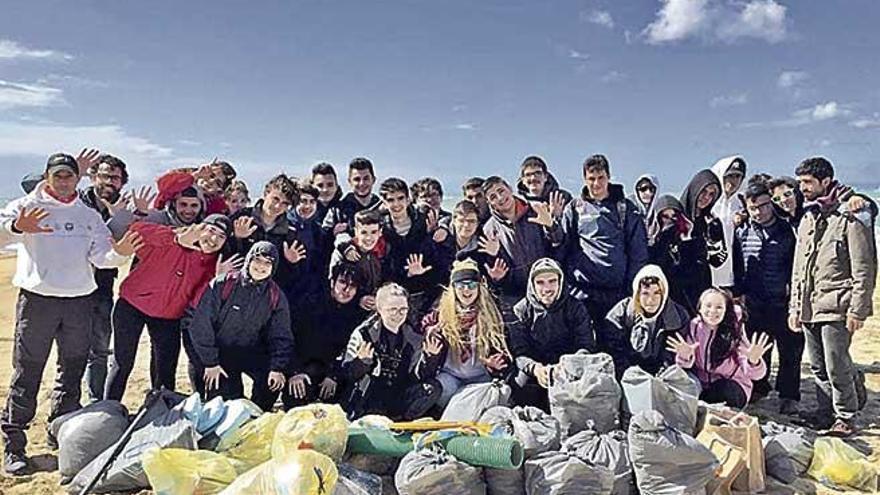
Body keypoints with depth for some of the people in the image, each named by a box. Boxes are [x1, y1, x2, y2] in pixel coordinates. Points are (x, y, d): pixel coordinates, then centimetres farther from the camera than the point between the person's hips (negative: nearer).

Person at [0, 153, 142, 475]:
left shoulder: (89, 216, 13)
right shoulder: (27, 207, 3)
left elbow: (101, 256, 4)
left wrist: (120, 252, -18)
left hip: (80, 300, 4)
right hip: (37, 299, -4)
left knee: (73, 370, 12)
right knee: (26, 373, -1)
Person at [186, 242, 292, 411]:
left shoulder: (276, 297, -4)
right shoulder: (222, 284, -13)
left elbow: (281, 337, -4)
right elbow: (201, 324, -12)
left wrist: (278, 368, -19)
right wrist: (210, 362, -14)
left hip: (251, 351, 2)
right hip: (218, 350, -2)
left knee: (274, 380, -22)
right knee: (227, 398, -18)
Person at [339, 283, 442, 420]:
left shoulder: (413, 338, 9)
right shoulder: (363, 334, -1)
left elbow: (421, 375, 5)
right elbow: (347, 374, -4)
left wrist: (431, 357, -13)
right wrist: (362, 361, -24)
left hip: (399, 398, 4)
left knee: (433, 387, -21)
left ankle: (397, 421, -18)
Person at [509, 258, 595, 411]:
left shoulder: (575, 308, 2)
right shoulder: (522, 310, 4)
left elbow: (586, 348, -5)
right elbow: (519, 353, -3)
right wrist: (535, 368, -26)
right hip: (532, 377, 2)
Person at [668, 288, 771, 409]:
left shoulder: (734, 332, -14)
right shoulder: (694, 327, -8)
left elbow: (755, 374, -23)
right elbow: (687, 366, -13)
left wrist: (753, 361, -48)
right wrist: (685, 357, -38)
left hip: (731, 386, -2)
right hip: (702, 384, 2)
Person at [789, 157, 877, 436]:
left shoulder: (850, 216, -7)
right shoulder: (807, 219, 16)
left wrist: (857, 310, -14)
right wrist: (795, 307, 15)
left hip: (835, 307, -7)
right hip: (809, 308, 7)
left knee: (837, 366, -3)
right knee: (818, 367, 14)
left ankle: (846, 418, 13)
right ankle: (826, 413, 27)